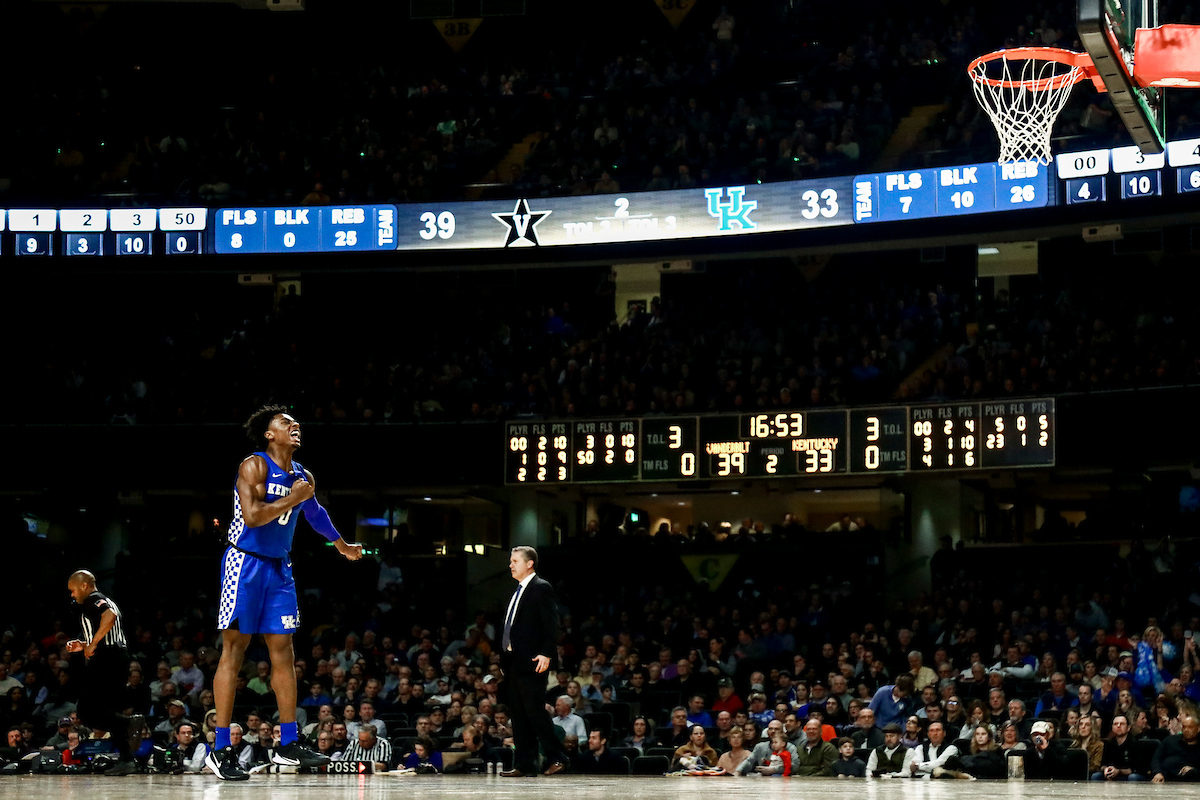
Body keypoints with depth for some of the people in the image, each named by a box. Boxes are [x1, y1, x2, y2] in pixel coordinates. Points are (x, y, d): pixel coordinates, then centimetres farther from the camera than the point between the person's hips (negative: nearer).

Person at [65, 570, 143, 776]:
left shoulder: (93, 600, -4)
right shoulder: (106, 602, 27)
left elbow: (110, 616, -26)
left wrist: (93, 643, -21)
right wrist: (83, 646, 25)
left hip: (105, 661, -10)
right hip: (120, 658, 10)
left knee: (86, 711, -11)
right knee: (109, 711, 13)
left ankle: (130, 723, -28)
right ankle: (126, 760, 7)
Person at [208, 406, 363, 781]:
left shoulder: (302, 476, 11)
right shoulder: (254, 466, -12)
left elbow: (315, 513, 31)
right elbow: (252, 516, -25)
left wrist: (343, 546, 44)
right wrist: (292, 498, -18)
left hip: (278, 567, 7)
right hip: (245, 563, -7)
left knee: (283, 651, 7)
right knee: (234, 651, -7)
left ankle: (288, 744, 13)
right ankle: (220, 750, -7)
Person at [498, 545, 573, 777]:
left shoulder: (541, 588, -7)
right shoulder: (518, 592, 21)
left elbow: (551, 623, -15)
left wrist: (546, 654, -23)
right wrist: (505, 657, 14)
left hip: (532, 662, -9)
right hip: (513, 662, 9)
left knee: (534, 710, -11)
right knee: (518, 713, 8)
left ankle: (558, 758, -4)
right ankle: (524, 764, 10)